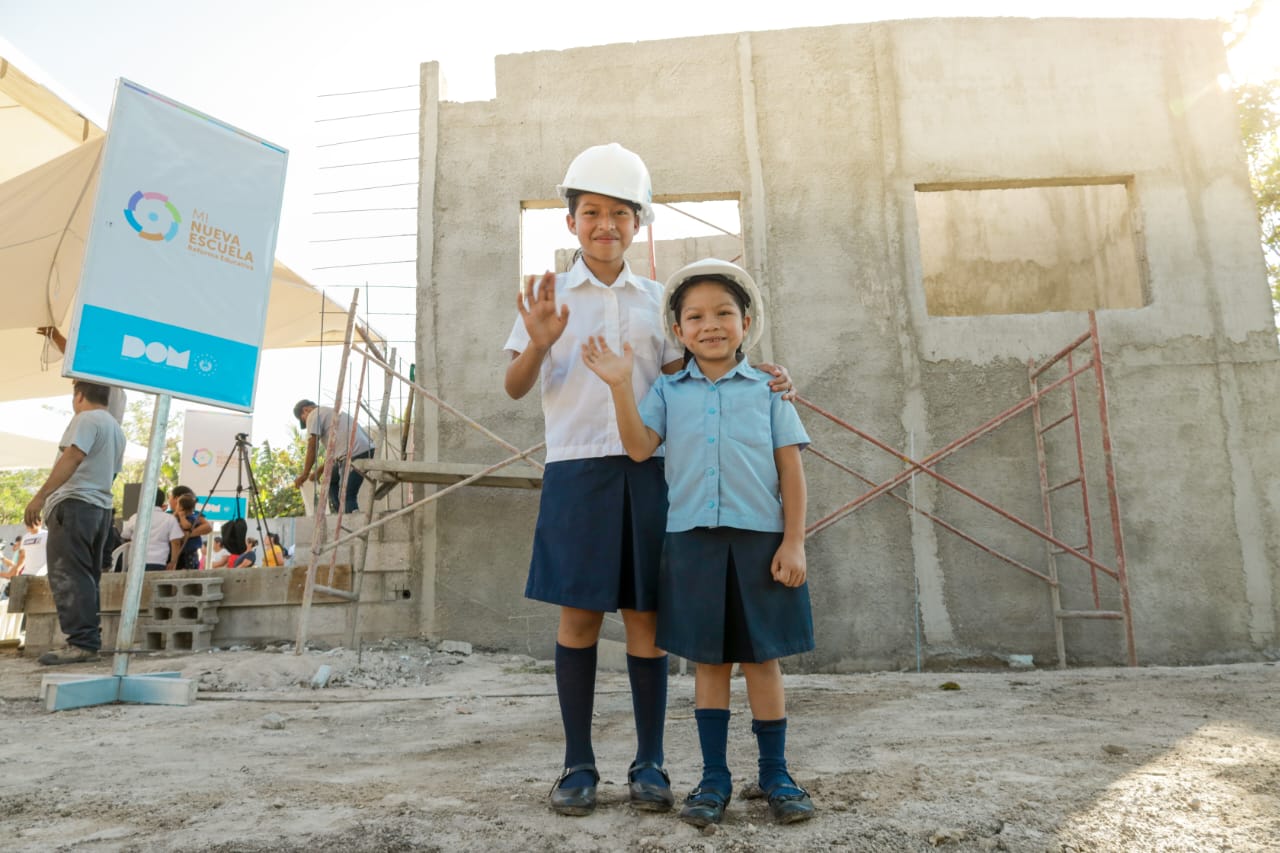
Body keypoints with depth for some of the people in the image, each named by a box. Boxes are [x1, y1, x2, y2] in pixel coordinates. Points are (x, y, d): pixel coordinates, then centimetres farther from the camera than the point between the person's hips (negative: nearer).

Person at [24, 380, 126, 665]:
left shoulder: (86, 419, -6)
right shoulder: (117, 429, 21)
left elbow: (72, 457, -19)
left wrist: (40, 495, -24)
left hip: (75, 503, -9)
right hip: (101, 506, 9)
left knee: (68, 576, -11)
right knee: (86, 576, 11)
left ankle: (82, 642, -17)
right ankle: (90, 639, 10)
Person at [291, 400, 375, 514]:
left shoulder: (313, 415, 6)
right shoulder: (329, 412, 33)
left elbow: (312, 447, -2)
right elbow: (334, 449, 32)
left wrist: (304, 475, 4)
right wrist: (319, 472, 34)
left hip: (355, 453, -10)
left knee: (347, 497, -7)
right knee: (331, 478, 26)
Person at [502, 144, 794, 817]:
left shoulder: (655, 300, 14)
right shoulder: (549, 295, 9)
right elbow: (515, 388, 3)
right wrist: (538, 343, -17)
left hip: (647, 466, 2)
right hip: (576, 466, -1)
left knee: (646, 614, 3)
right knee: (579, 613, 1)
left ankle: (649, 763, 13)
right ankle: (578, 763, 13)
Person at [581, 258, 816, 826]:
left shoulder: (767, 389, 5)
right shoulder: (669, 390, 8)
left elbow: (790, 469, 2)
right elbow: (639, 447, -5)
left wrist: (793, 542, -4)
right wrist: (620, 386, -13)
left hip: (760, 538, -1)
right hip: (692, 539, 1)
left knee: (762, 657, 8)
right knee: (709, 659, 10)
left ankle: (775, 774, 23)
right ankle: (714, 778, 22)